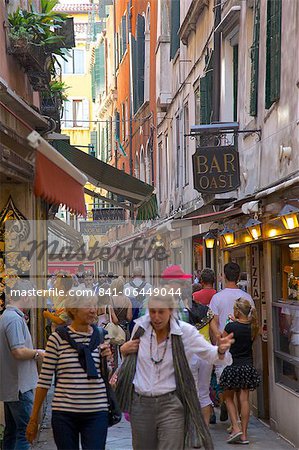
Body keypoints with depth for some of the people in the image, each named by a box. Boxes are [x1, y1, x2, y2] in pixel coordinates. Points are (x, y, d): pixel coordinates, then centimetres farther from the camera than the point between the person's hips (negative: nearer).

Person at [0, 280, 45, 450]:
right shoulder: (15, 319, -17)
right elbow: (18, 352, -25)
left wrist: (33, 353, 13)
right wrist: (37, 353, -8)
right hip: (20, 386, -10)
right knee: (25, 431, -8)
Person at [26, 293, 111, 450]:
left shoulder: (102, 336, 5)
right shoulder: (58, 338, -4)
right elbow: (44, 380, 0)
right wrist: (33, 419, 1)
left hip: (96, 413, 2)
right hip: (64, 413, -2)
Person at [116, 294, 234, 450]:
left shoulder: (185, 331, -8)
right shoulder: (140, 327, 0)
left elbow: (210, 354, -8)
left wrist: (221, 350, -30)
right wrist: (124, 350, -3)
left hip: (171, 405, -3)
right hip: (140, 403, 3)